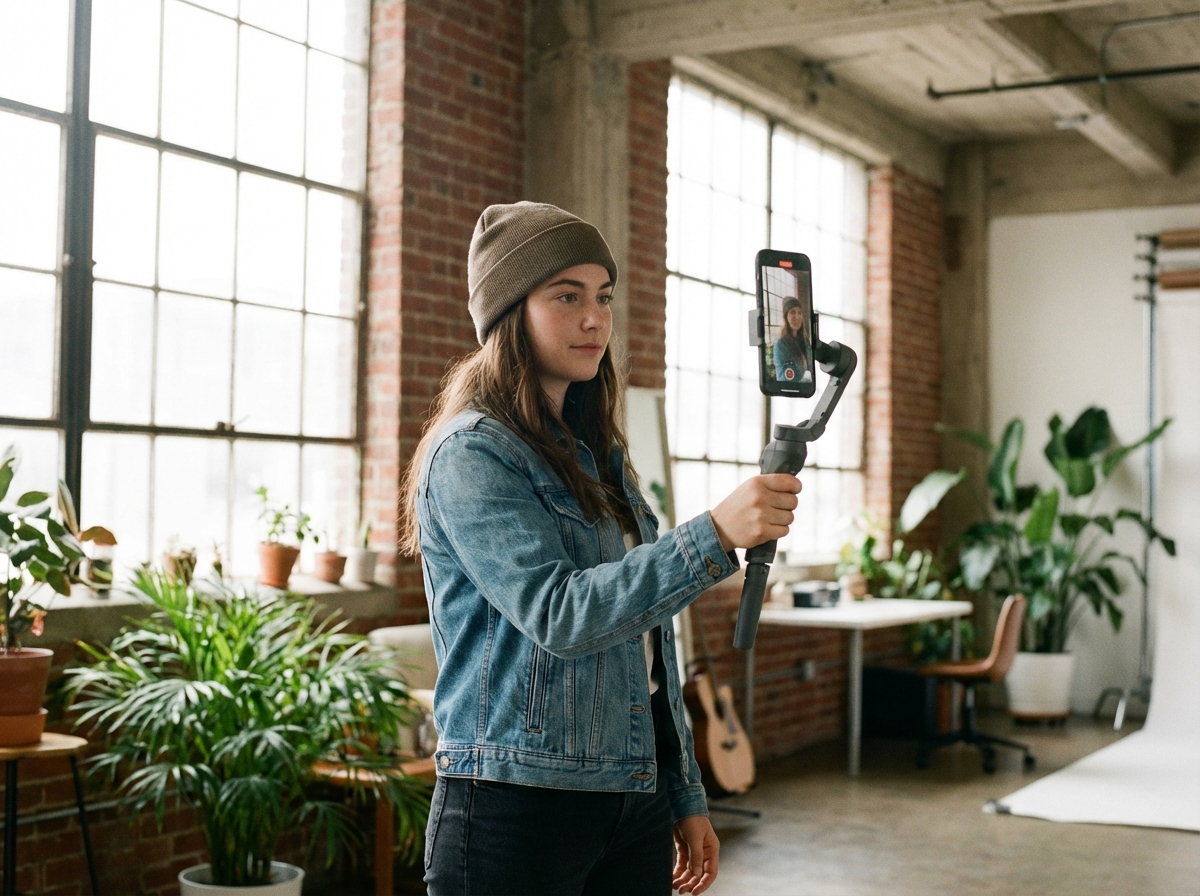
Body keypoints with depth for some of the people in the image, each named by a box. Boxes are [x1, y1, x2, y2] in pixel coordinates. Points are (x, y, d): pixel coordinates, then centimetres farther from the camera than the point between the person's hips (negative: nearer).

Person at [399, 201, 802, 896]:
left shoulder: (599, 457, 14)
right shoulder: (472, 453, -10)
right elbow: (557, 615, -23)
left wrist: (685, 797, 15)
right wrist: (715, 537, -31)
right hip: (518, 806, -7)